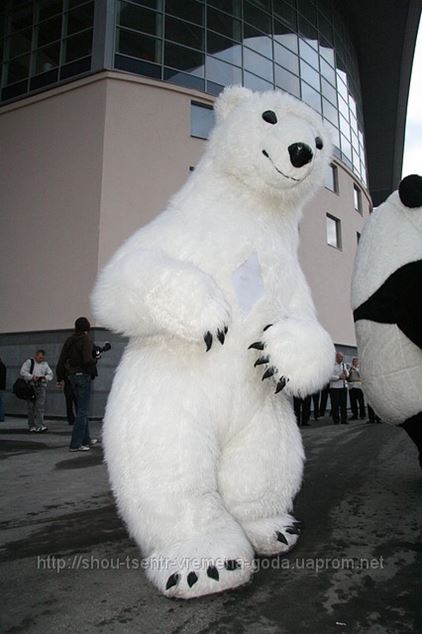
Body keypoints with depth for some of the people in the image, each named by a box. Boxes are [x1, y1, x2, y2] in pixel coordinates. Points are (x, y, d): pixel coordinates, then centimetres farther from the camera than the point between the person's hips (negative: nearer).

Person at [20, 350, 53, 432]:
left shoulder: (45, 364, 14)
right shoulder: (29, 362, 3)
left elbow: (50, 374, 13)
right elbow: (23, 372, -7)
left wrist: (45, 377, -8)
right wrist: (32, 377, -18)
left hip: (41, 386, 2)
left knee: (40, 406, -9)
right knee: (31, 407, 2)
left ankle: (39, 426, -13)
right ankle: (31, 426, 13)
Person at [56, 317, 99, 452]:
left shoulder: (69, 340, 9)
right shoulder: (86, 340, -13)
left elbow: (61, 360, 10)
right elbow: (87, 360, -23)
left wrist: (60, 378, 16)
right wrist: (96, 359, -2)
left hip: (72, 376, 8)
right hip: (83, 376, -8)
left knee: (81, 409, 17)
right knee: (83, 410, -2)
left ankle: (86, 439, 28)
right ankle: (75, 444, -2)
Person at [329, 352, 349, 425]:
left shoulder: (344, 365, 15)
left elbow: (347, 375, 20)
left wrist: (346, 374, -2)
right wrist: (339, 377, -20)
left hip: (343, 387, 5)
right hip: (334, 387, -5)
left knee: (344, 404, 6)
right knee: (335, 405, 0)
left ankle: (344, 420, 13)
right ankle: (336, 420, 10)